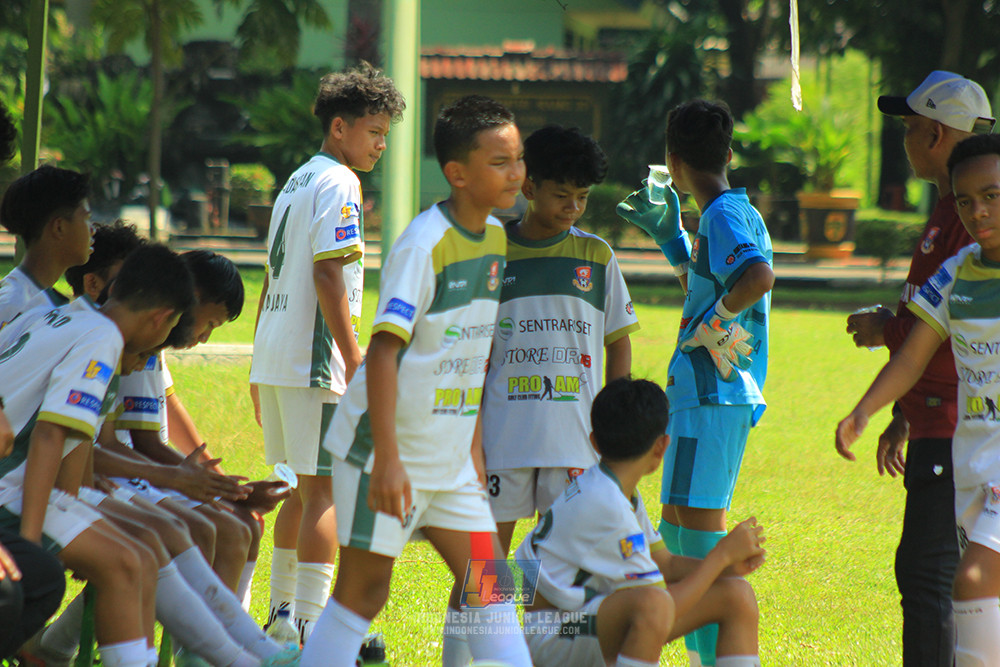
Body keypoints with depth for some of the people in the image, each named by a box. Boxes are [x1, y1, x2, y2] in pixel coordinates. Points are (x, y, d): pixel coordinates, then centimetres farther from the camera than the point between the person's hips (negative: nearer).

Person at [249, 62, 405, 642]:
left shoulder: (296, 182, 20)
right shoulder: (338, 184, -9)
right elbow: (327, 274, -17)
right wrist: (355, 358, -18)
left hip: (275, 357, 9)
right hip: (315, 361, -9)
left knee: (306, 488, 17)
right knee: (324, 489, -9)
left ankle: (282, 612, 22)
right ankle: (312, 627, -15)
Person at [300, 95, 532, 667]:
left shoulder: (494, 238, 7)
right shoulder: (424, 246, -18)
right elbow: (384, 351, -23)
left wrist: (475, 445, 18)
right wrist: (387, 458, -28)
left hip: (450, 458, 8)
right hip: (388, 448, -8)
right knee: (365, 589, -5)